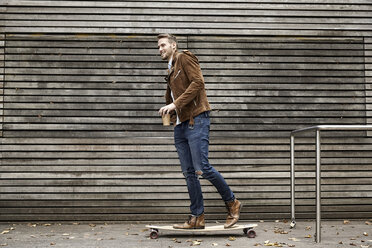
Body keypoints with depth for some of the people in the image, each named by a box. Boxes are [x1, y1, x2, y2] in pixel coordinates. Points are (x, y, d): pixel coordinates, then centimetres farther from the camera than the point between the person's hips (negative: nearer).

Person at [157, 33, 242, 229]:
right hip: (180, 125, 9)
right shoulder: (171, 70, 24)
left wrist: (176, 104, -18)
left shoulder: (184, 58, -1)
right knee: (189, 173, 5)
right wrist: (168, 108, 8)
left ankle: (232, 203, 4)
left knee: (202, 168, -13)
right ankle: (197, 218, 8)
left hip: (196, 120, -9)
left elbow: (197, 82, -15)